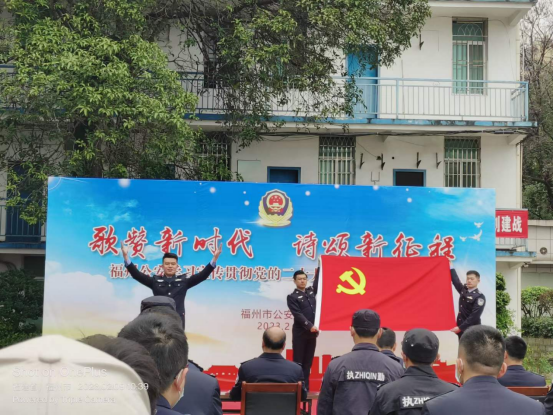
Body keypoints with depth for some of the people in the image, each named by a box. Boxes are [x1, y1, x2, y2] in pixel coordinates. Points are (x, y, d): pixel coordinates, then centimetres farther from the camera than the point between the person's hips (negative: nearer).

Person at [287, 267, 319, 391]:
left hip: (312, 332, 6)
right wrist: (310, 326, -22)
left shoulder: (311, 291, 11)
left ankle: (305, 387, 13)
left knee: (308, 362, 8)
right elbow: (298, 315, -14)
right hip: (300, 333, -6)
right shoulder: (292, 297, -6)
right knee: (298, 362, -2)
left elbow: (318, 281, 24)